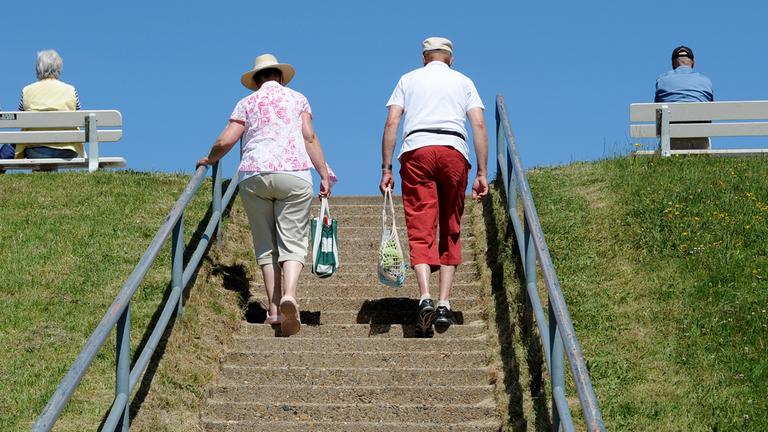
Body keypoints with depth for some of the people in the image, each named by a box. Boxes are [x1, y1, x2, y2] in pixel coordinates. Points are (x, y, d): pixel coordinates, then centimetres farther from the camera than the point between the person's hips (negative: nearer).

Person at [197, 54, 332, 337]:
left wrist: (209, 160, 23)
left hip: (253, 175, 1)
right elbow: (310, 137, 5)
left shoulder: (247, 103, 13)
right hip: (293, 175, -1)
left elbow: (225, 141, 5)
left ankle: (274, 309, 1)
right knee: (292, 243, -3)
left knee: (266, 245, 8)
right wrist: (324, 174, 6)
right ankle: (288, 295, -27)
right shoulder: (297, 98, 15)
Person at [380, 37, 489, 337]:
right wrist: (482, 173, 6)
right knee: (450, 230, 10)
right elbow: (479, 125, 8)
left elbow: (391, 123, 8)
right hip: (454, 151, 1)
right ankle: (444, 303, 2)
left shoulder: (409, 79, 20)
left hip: (416, 151, -1)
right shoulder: (463, 82, 20)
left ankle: (425, 297, -25)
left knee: (420, 231, -5)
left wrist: (386, 169, 7)